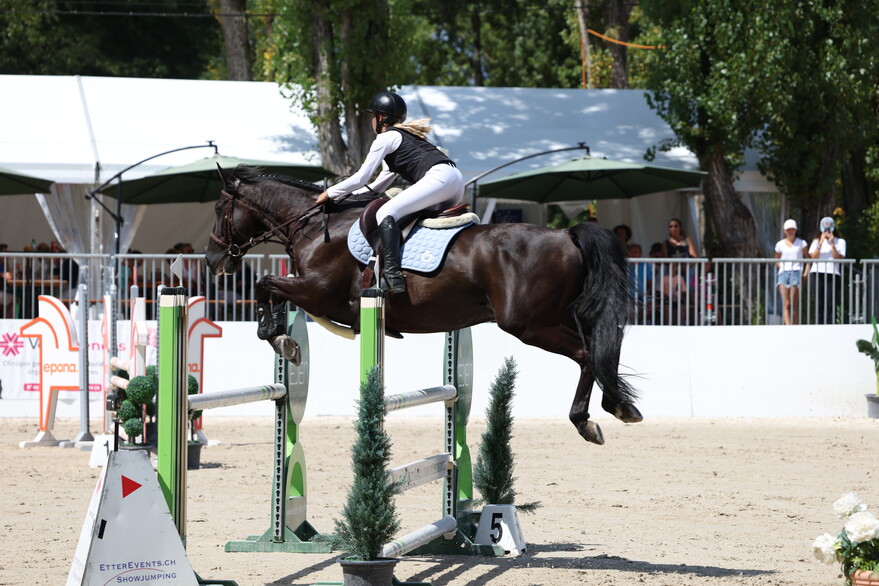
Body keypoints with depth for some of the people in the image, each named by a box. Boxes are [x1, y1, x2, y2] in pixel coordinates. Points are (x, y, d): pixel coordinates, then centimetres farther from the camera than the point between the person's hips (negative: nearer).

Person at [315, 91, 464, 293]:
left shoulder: (386, 138, 6)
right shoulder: (404, 135, 34)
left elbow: (360, 179, 4)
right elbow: (379, 185, 37)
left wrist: (330, 193, 17)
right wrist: (345, 196, 33)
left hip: (438, 177, -10)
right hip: (456, 179, 10)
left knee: (385, 214, -20)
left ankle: (392, 275, -36)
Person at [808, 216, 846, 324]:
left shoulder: (840, 242, 10)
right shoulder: (816, 241, 14)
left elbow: (838, 257, -2)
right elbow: (814, 256, 0)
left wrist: (832, 244, -10)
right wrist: (821, 242, -8)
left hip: (833, 274, -1)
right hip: (817, 274, 1)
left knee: (831, 304, -7)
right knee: (819, 303, -2)